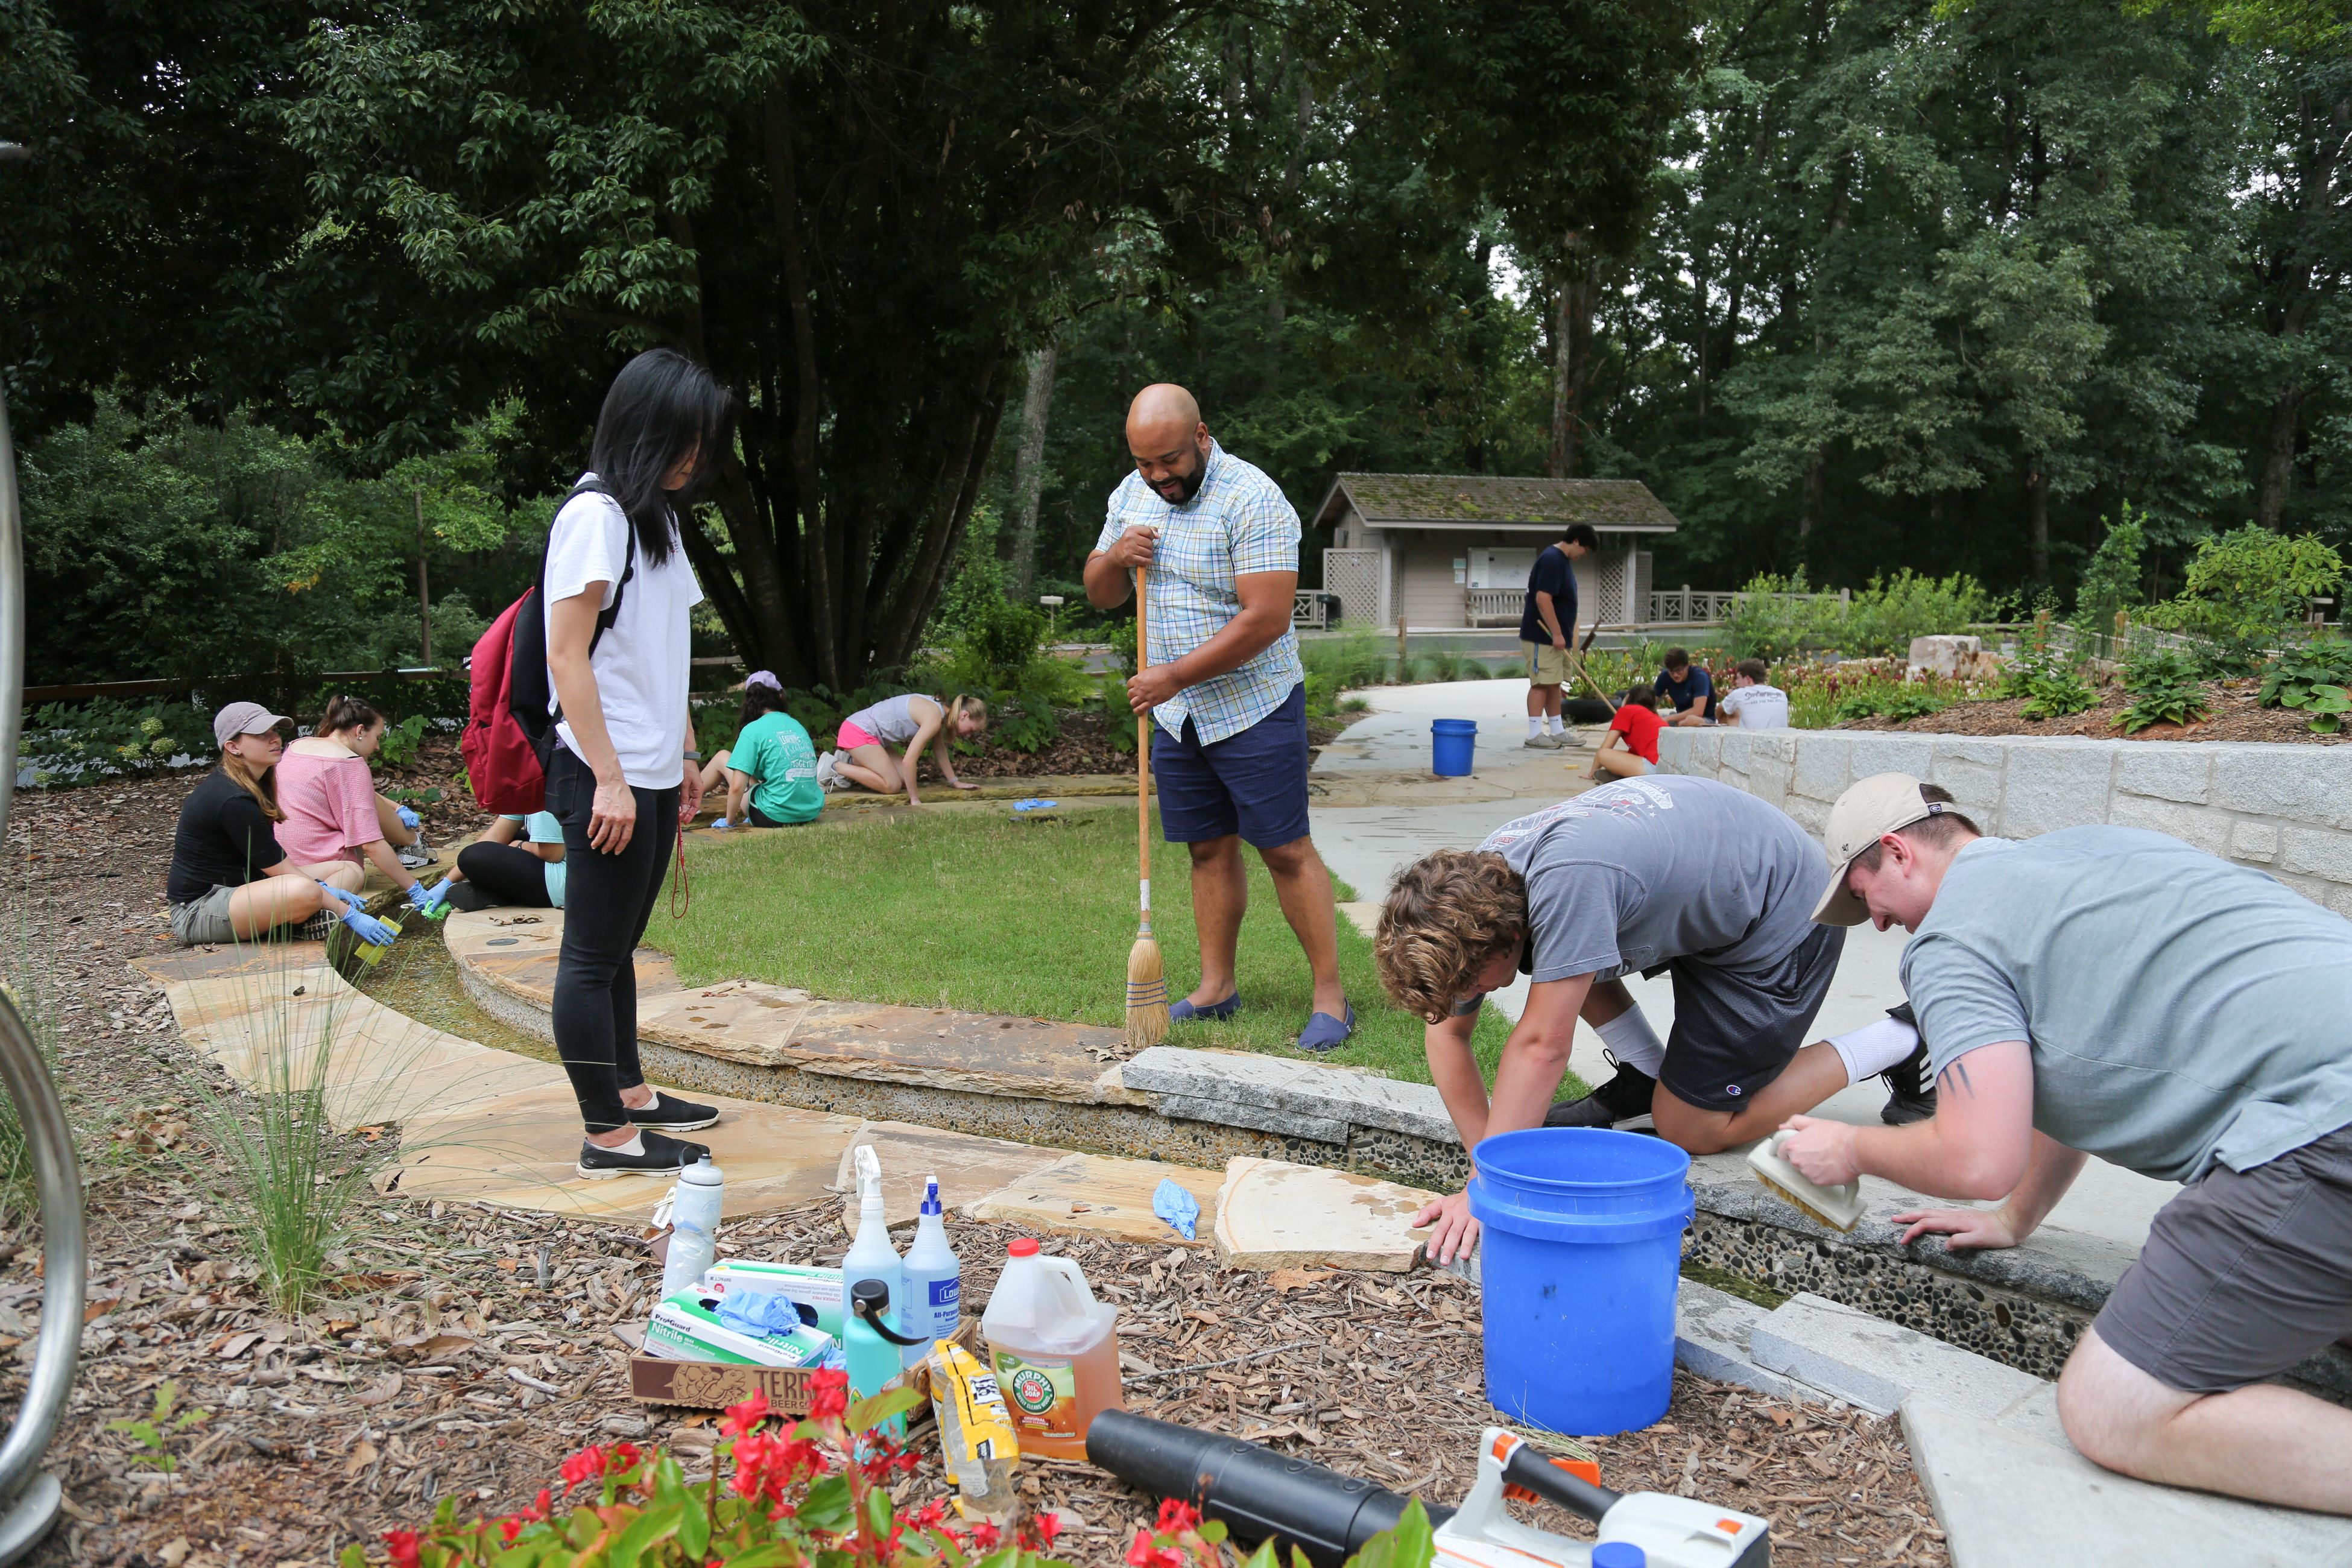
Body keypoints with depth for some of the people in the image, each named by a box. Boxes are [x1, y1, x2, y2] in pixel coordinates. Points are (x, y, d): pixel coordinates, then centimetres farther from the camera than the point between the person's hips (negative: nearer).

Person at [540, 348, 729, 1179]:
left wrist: (682, 756, 20)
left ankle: (630, 1093, 28)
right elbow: (568, 657, -17)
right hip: (606, 777, -9)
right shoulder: (596, 515, -13)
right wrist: (609, 778, -20)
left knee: (618, 947, 18)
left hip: (649, 774, 9)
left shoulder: (654, 516, 17)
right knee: (593, 955, -2)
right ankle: (609, 1136, 3)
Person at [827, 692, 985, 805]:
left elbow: (940, 752, 19)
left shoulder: (936, 709, 7)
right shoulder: (933, 719, -22)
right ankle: (835, 766, -6)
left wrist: (955, 782, 22)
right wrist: (914, 799, -21)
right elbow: (908, 760, -27)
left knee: (906, 780, 4)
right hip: (858, 731, -10)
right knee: (892, 786, -13)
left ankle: (850, 761, 13)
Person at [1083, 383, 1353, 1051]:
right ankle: (1216, 986, 20)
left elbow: (1266, 620, -23)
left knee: (1286, 849, -4)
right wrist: (1115, 556, -9)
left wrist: (1175, 674, -19)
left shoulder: (1252, 500, -17)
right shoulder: (1132, 494, 7)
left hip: (1253, 707, -6)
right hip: (1177, 713, 6)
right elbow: (1100, 594, 15)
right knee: (1209, 848, 11)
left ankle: (1330, 997, 2)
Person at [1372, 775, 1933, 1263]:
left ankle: (1896, 1043, 8)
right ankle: (1648, 1079, 14)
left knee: (1691, 1130, -2)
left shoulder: (1565, 878, -40)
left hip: (1780, 912, -8)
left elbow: (1542, 1045, -37)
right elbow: (1445, 1031, -6)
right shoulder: (1469, 890, -14)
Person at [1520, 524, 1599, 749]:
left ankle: (1557, 730, 20)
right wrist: (1557, 634, -23)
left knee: (1554, 684, 13)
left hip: (1556, 637, 10)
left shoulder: (1563, 561, 16)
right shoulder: (1552, 560, -17)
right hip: (1542, 636, -10)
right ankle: (1534, 734, -7)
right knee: (1541, 683, -8)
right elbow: (1543, 599, -25)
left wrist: (1567, 636, 22)